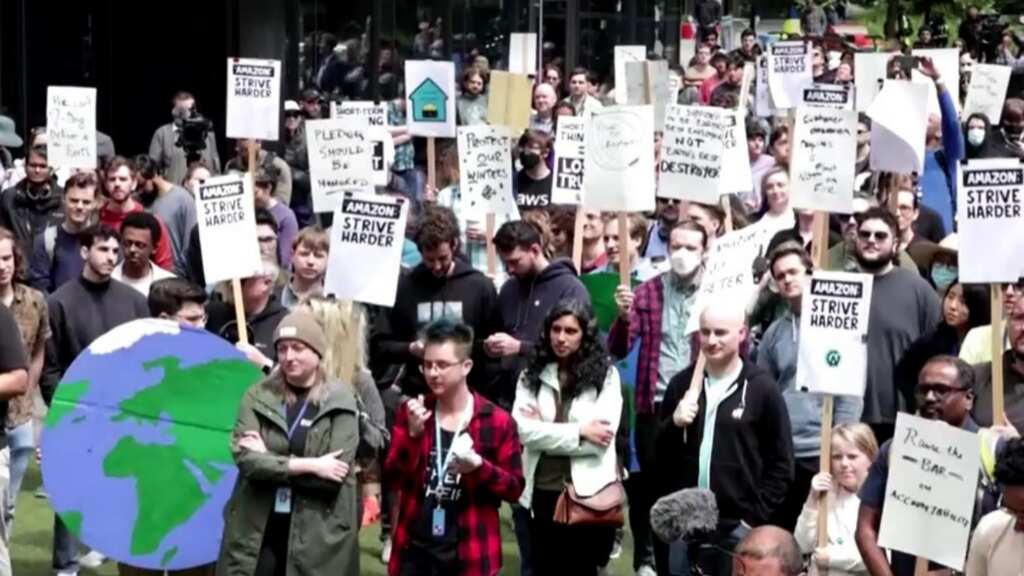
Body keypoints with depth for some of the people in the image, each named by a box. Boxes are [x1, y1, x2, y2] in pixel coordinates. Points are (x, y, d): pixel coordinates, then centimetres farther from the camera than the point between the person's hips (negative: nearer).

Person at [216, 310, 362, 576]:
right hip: (257, 532, 2)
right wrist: (308, 466, -17)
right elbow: (245, 458, -11)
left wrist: (270, 461, -12)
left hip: (318, 537, -2)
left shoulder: (340, 403, -3)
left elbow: (335, 477, -12)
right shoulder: (258, 396, 2)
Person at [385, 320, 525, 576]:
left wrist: (478, 466, -20)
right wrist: (413, 434, -16)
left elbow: (515, 488, -2)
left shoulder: (496, 421, -4)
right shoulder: (411, 413, 4)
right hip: (415, 551, 3)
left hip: (468, 555, -2)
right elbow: (393, 478, -1)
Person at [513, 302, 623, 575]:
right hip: (542, 492, 2)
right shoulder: (531, 375, 6)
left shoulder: (605, 375, -1)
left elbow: (603, 436, -13)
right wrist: (578, 431, -13)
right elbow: (521, 429, -8)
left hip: (588, 492, -2)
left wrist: (543, 431, -9)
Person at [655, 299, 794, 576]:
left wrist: (755, 517, -8)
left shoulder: (762, 389, -3)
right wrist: (673, 424, -8)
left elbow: (781, 464, -2)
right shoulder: (682, 383, 8)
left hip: (736, 527, -4)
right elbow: (658, 453, 12)